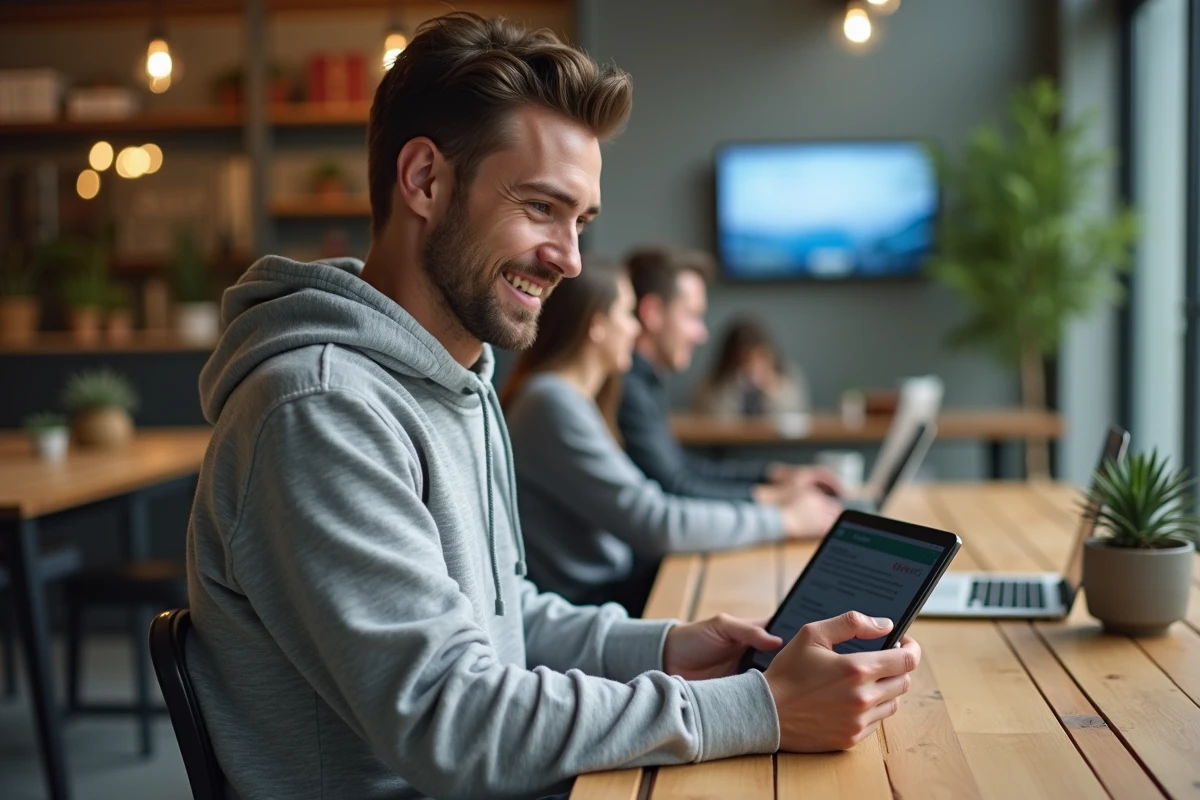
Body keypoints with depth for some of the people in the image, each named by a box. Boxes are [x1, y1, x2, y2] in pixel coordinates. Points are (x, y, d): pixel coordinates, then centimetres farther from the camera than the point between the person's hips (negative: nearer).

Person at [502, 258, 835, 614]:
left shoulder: (571, 397, 11)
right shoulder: (553, 405, -20)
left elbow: (640, 497, 12)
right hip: (586, 602, -9)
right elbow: (654, 525, -21)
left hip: (611, 581, 9)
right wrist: (785, 520, -12)